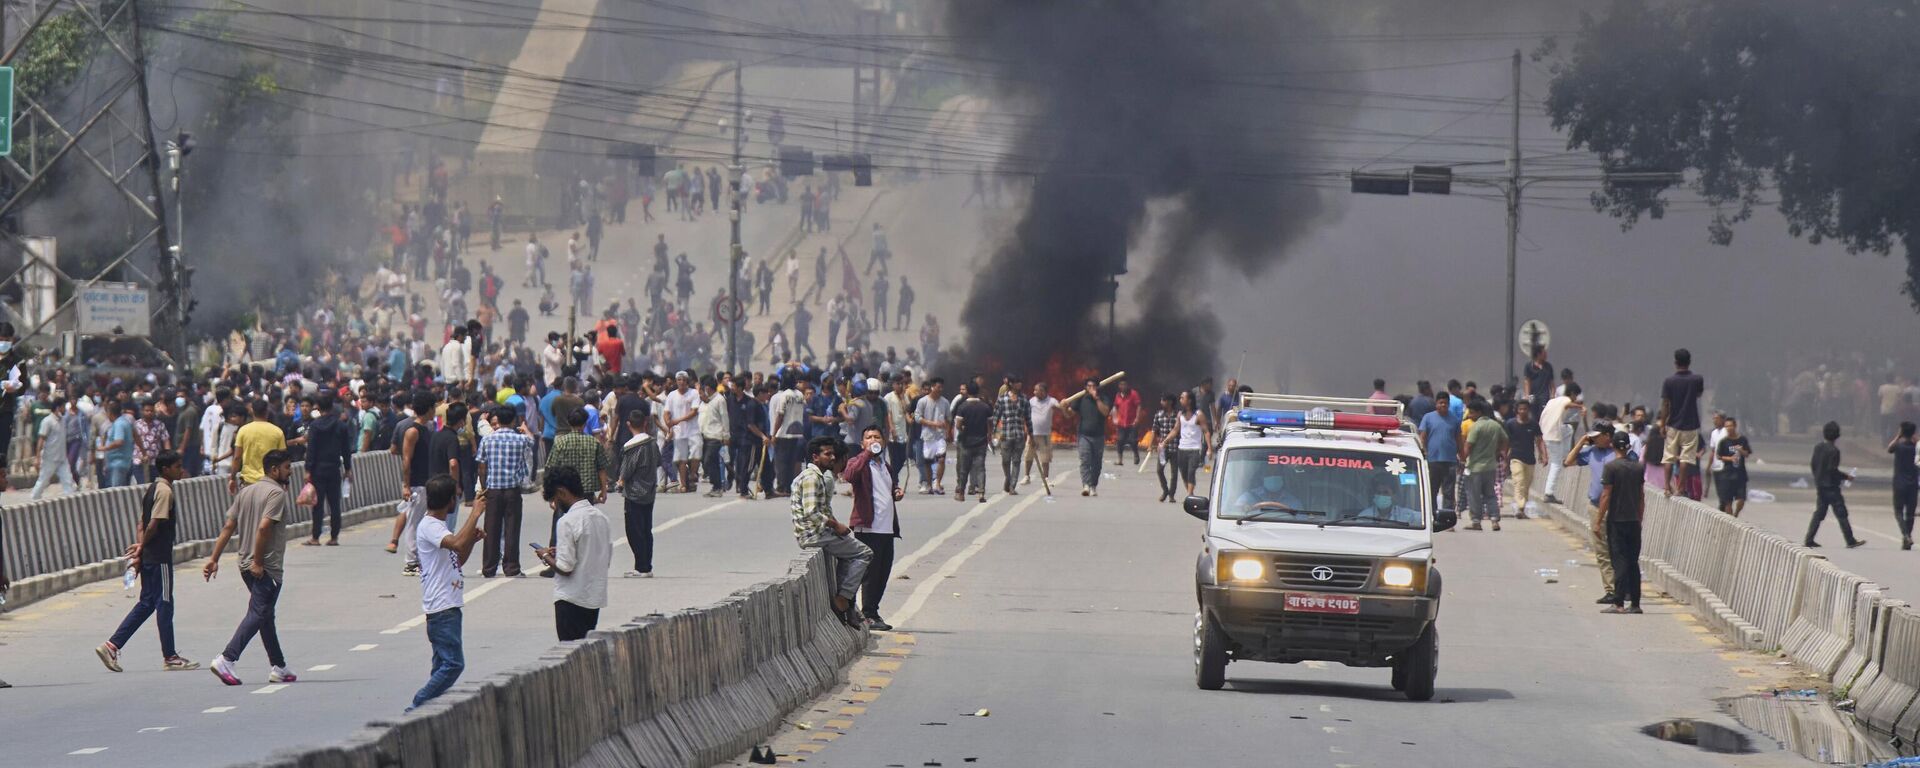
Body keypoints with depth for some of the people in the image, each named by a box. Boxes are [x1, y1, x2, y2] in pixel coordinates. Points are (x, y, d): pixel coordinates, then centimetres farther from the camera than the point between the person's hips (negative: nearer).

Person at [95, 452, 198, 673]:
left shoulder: (151, 489, 16)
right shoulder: (165, 491, -14)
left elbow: (143, 523, 12)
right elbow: (154, 524, -20)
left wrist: (140, 548, 3)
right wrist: (141, 547, -7)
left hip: (148, 556, 9)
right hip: (160, 557, -9)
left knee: (146, 604, 12)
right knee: (164, 604, -1)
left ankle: (112, 646, 7)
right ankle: (170, 657, 6)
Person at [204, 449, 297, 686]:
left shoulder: (246, 492, 13)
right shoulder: (276, 493, -11)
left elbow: (228, 527, 9)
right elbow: (264, 527, -24)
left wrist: (214, 558, 7)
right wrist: (258, 562, -20)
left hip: (246, 566, 9)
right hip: (267, 567, -9)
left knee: (265, 615, 16)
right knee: (257, 615, -8)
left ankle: (279, 667, 23)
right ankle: (226, 660, -20)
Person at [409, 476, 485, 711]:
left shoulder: (440, 526, 18)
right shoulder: (429, 527, -14)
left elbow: (457, 561, 25)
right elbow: (457, 544, -32)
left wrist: (472, 539, 9)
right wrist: (475, 513, -24)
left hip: (449, 605, 11)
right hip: (441, 607, -11)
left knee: (444, 663, 11)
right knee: (453, 663, -14)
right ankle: (418, 707, -13)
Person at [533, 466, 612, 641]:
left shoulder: (567, 522, -17)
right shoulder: (601, 517, 6)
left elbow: (565, 568, -20)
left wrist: (546, 557, 0)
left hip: (571, 599, -7)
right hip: (595, 597, 7)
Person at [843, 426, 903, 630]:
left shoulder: (886, 467, 22)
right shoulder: (858, 463, -2)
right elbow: (849, 475, -26)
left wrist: (898, 492, 14)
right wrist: (867, 453, -23)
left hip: (887, 528, 8)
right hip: (868, 527, -8)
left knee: (883, 573, 10)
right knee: (870, 573, -6)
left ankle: (872, 612, 19)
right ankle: (869, 615, -1)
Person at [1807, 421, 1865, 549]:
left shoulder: (1818, 448, 7)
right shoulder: (1833, 450, -17)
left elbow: (1813, 465, 13)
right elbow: (1832, 470, -20)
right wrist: (1845, 476, -7)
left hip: (1820, 485, 7)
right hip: (1831, 487, -7)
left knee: (1819, 513, 12)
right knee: (1841, 514, -2)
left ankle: (1809, 540, 8)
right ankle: (1850, 541, 0)